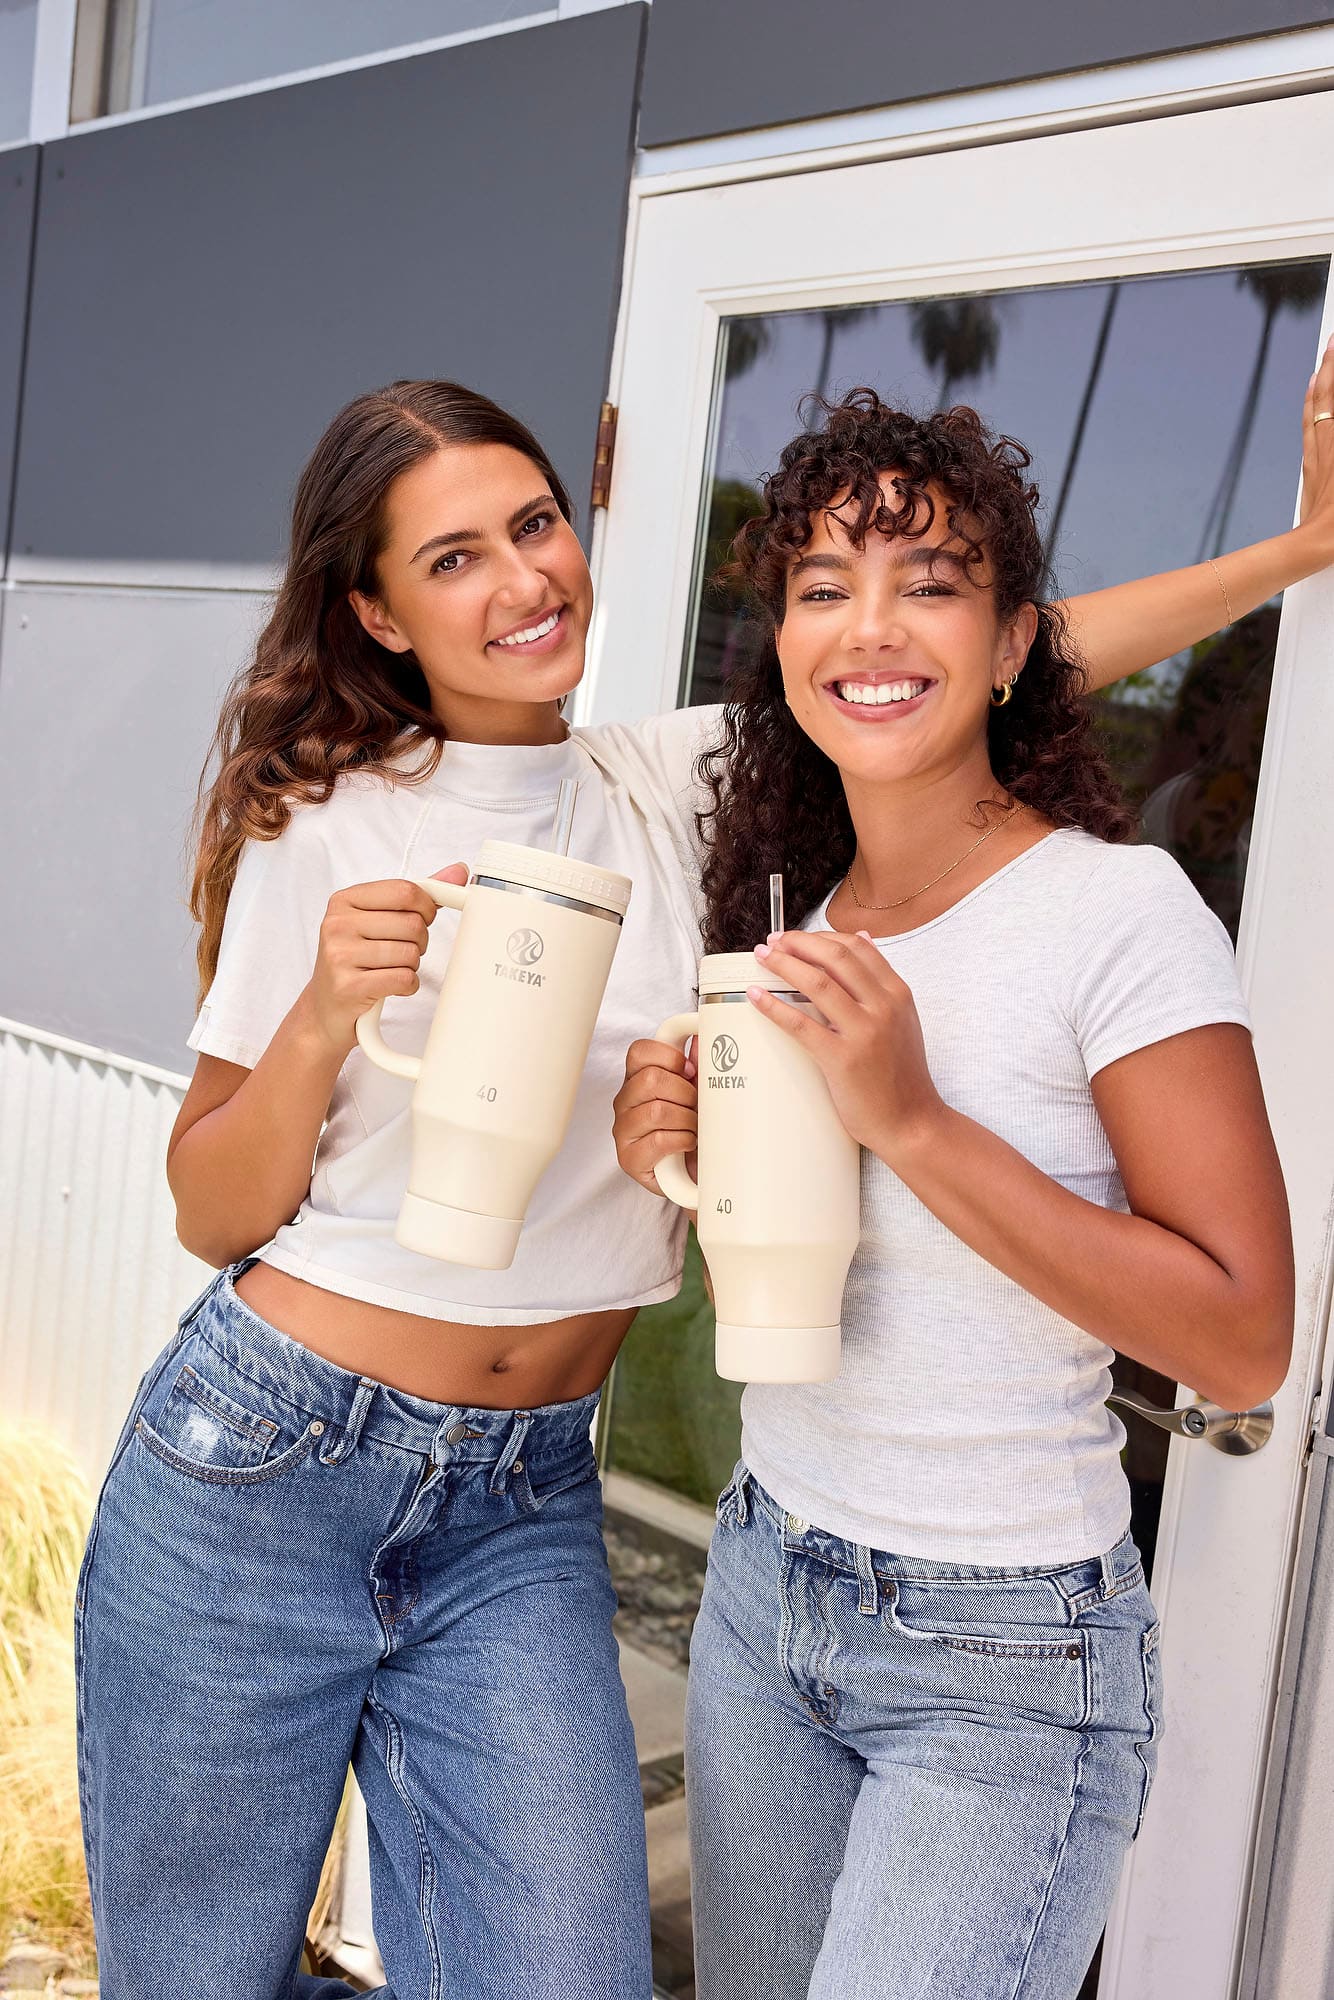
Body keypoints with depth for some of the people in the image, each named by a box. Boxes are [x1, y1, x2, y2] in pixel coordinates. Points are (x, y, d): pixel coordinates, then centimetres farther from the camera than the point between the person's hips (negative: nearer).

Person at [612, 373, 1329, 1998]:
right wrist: (683, 1152, -6)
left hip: (1004, 1663, -6)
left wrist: (915, 1123, -25)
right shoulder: (802, 916, 4)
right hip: (764, 1581, 6)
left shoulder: (1119, 911, -16)